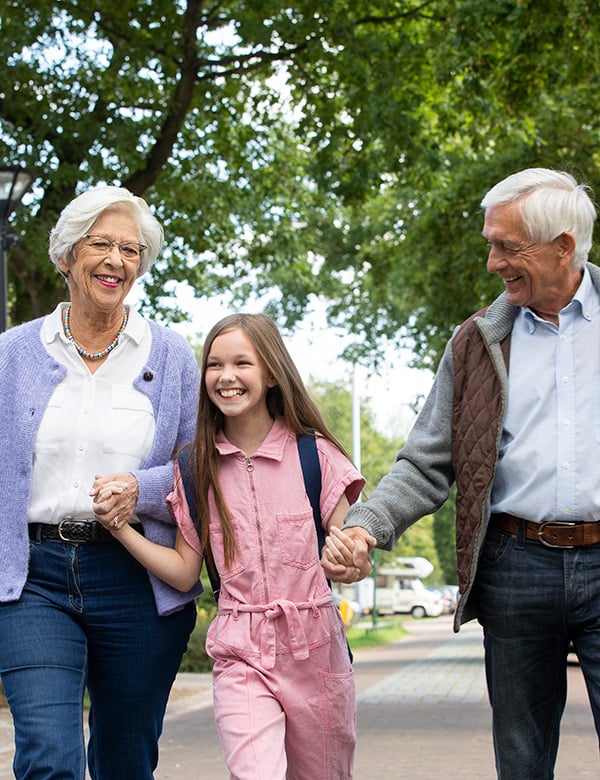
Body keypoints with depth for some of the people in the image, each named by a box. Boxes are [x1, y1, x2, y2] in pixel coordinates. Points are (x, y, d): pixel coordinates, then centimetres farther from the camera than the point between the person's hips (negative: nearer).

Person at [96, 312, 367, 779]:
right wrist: (120, 528, -5)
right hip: (240, 655, 0)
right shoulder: (197, 466, 5)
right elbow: (184, 572, 6)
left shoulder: (313, 454, -1)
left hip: (315, 651, 0)